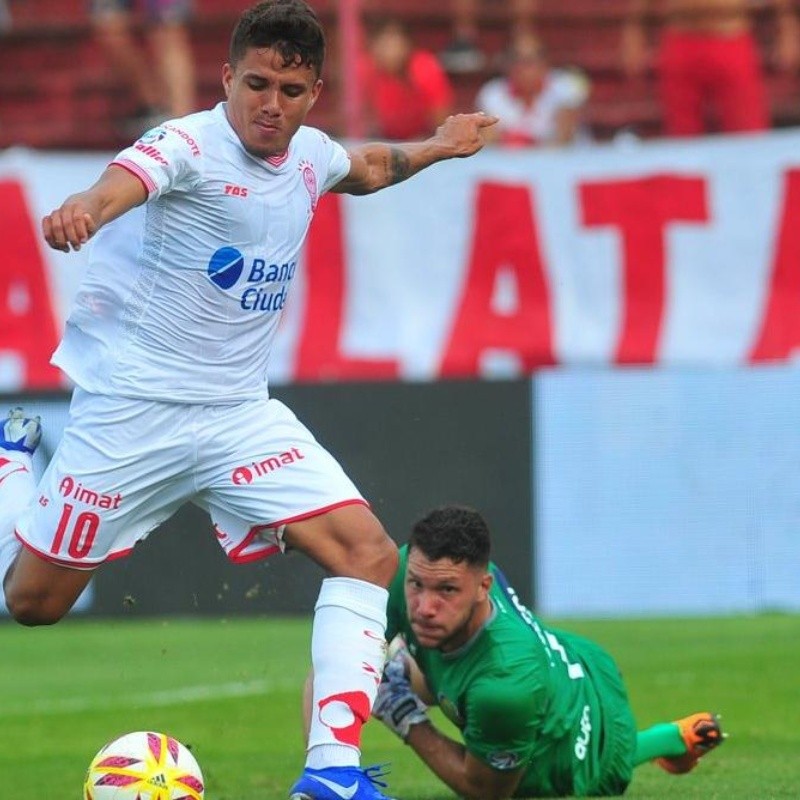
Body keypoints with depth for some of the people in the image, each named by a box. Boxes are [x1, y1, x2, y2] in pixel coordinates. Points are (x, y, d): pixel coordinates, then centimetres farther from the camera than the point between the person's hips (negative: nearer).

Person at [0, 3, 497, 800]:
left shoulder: (310, 156, 4)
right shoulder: (190, 146, -19)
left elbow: (367, 167, 33)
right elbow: (124, 181, -45)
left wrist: (435, 147, 22)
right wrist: (80, 213, -65)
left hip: (240, 411, 6)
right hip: (132, 407, -6)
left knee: (367, 554, -13)